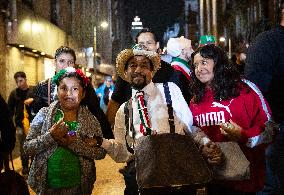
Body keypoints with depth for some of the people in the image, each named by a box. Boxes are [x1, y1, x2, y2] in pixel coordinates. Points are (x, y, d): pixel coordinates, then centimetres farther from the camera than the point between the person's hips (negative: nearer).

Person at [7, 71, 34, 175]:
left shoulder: (34, 90, 3)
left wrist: (33, 100, -18)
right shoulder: (14, 93, 8)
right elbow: (10, 109, 10)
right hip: (20, 124, 1)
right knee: (23, 146, 5)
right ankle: (25, 166, 17)